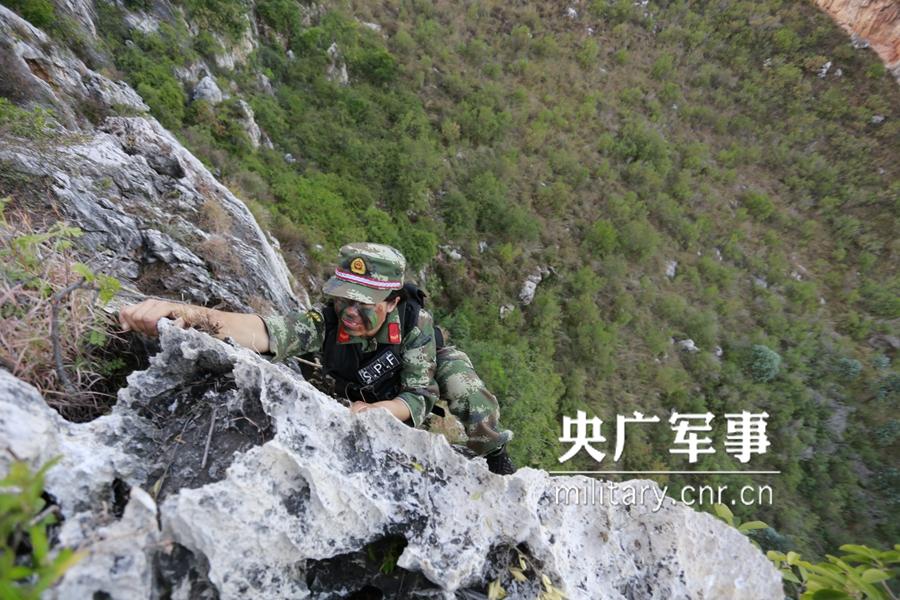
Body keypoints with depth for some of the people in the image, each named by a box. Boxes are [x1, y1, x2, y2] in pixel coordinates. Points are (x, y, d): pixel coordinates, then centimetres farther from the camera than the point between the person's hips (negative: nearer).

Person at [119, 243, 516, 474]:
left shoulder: (416, 321, -41)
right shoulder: (326, 321, -41)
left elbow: (418, 398, -32)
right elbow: (263, 331, -61)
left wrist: (377, 410, -52)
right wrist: (195, 315, -80)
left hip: (429, 362, -2)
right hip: (370, 391, 3)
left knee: (473, 403, -24)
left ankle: (497, 462, 7)